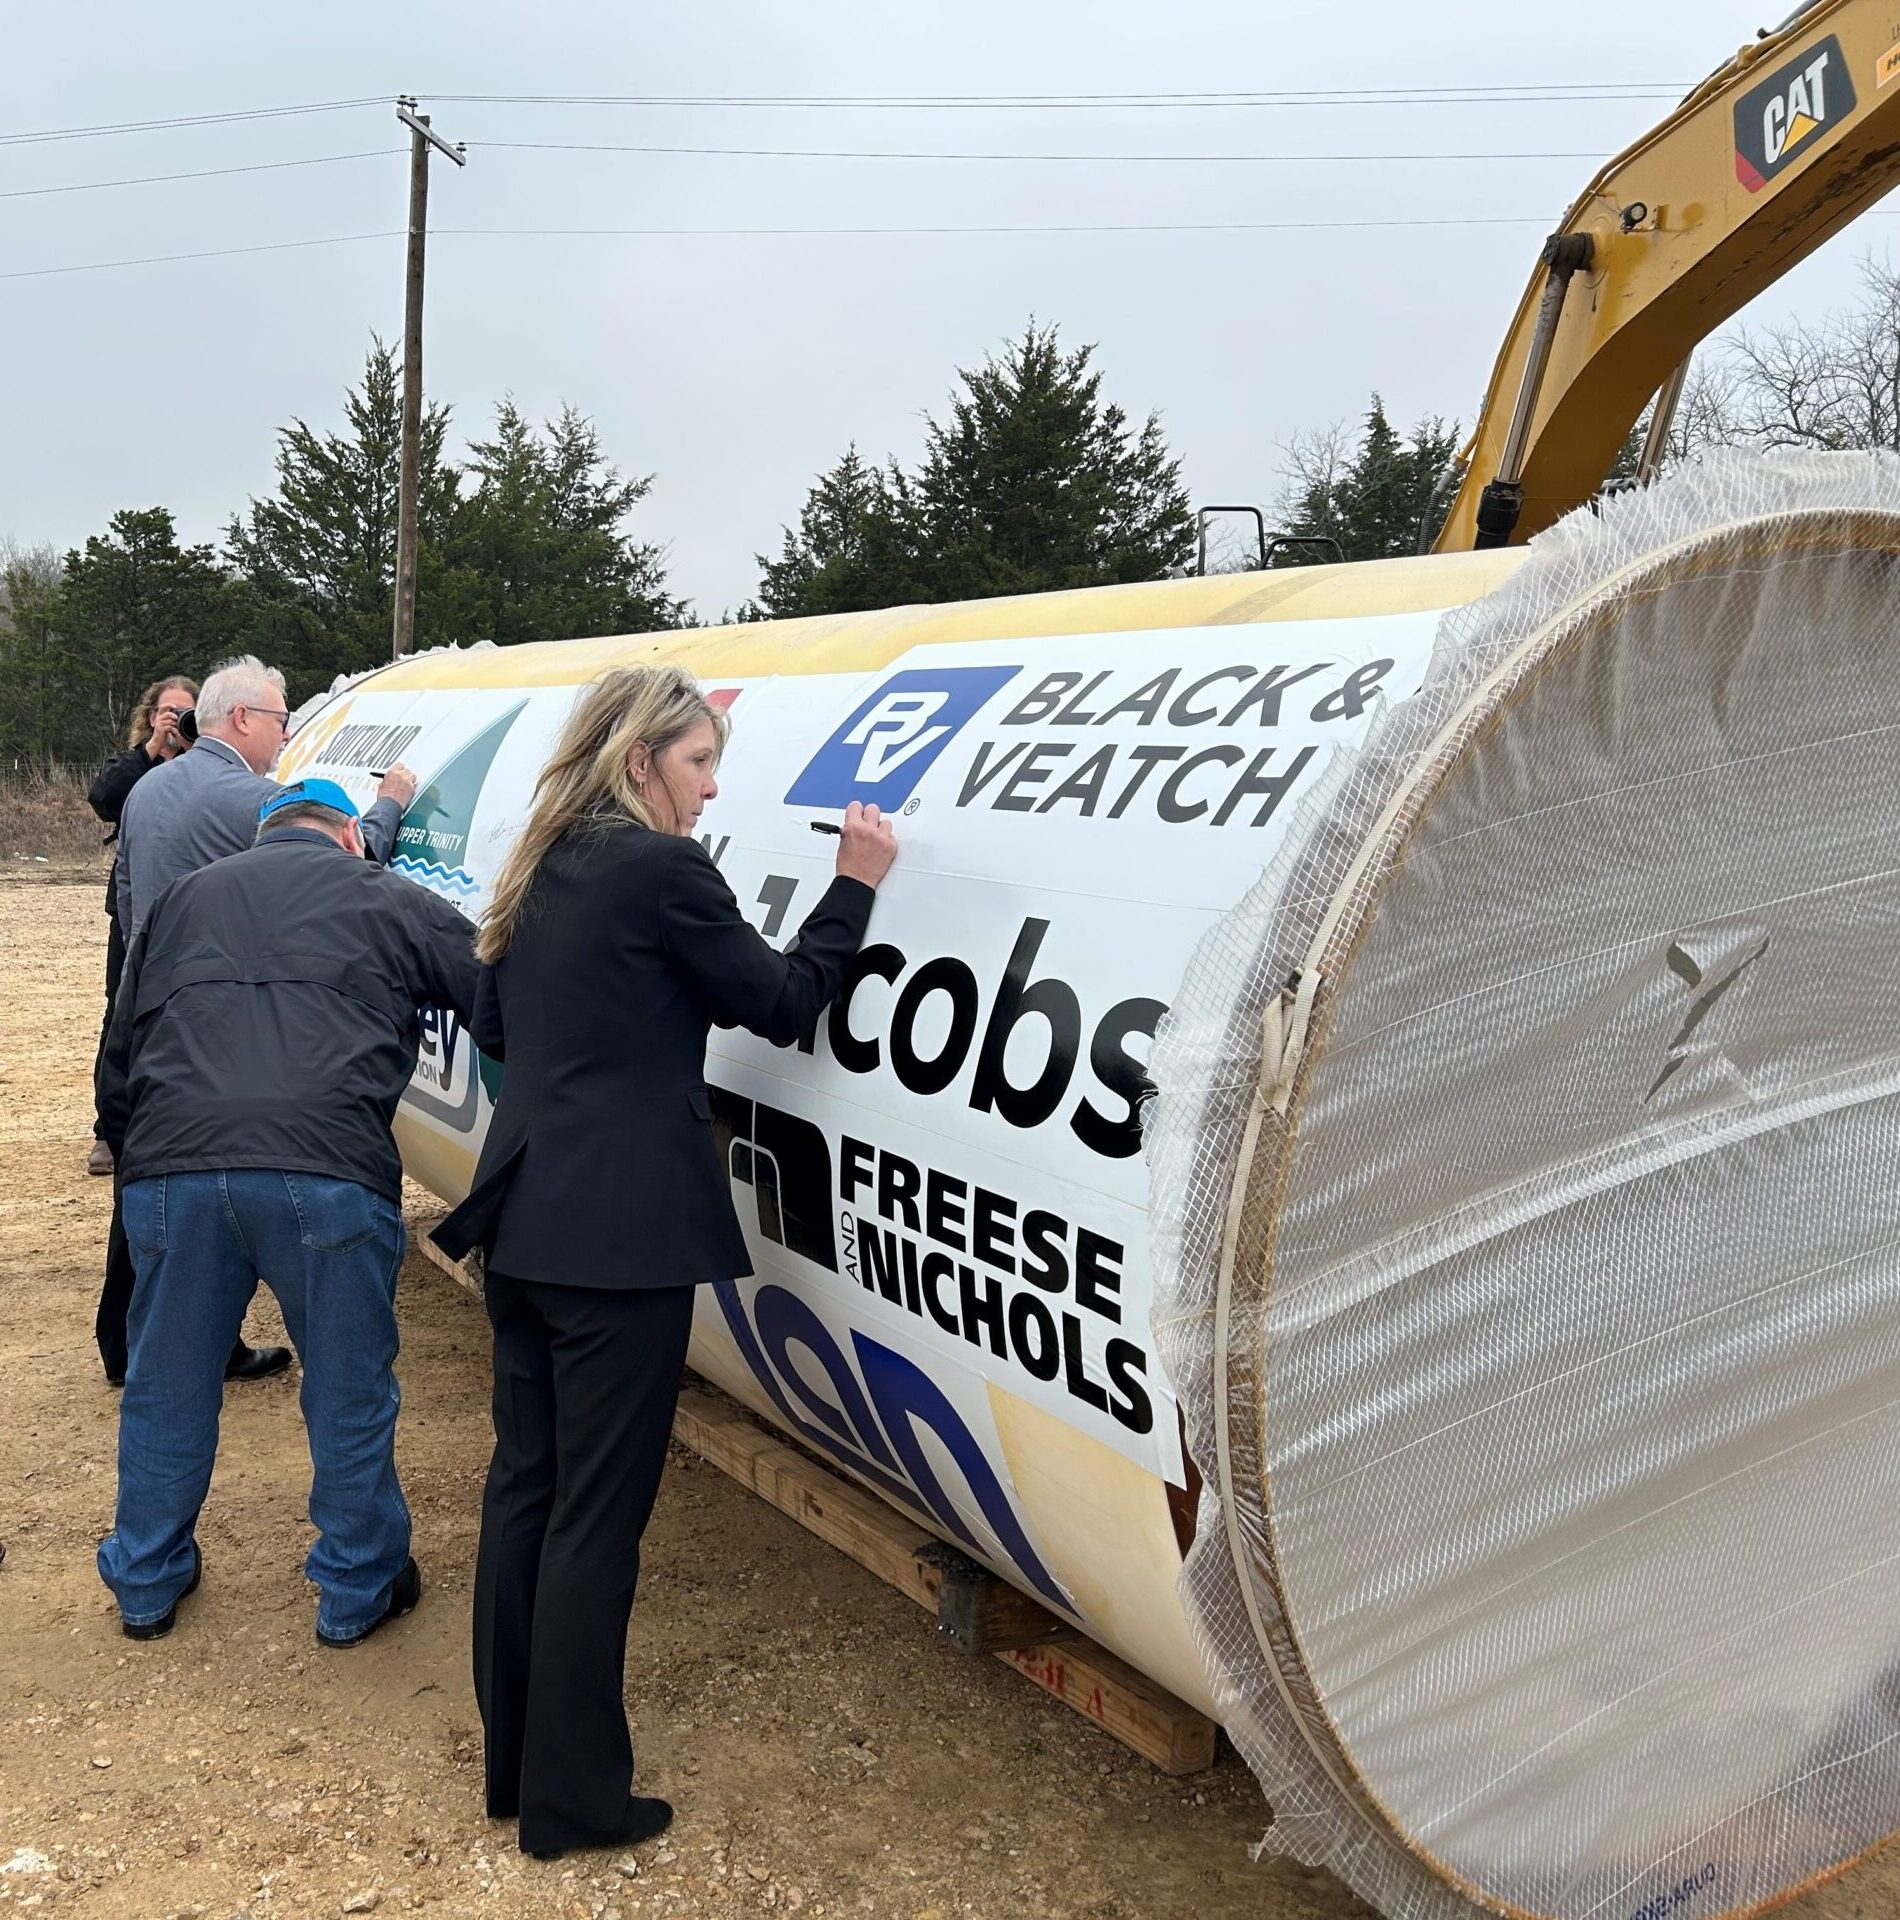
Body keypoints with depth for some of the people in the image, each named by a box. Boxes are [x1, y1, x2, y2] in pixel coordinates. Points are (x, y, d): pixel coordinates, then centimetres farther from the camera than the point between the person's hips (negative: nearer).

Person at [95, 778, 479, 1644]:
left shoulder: (180, 899, 26)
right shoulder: (388, 900, 15)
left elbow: (116, 1064, 28)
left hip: (169, 1171, 4)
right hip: (328, 1173, -3)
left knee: (165, 1387, 23)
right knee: (349, 1394, 15)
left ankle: (145, 1583, 40)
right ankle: (357, 1590, 29)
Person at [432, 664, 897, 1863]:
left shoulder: (543, 872, 13)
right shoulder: (663, 868, -11)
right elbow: (781, 1003, -5)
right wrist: (856, 886, 2)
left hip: (525, 1218, 9)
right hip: (618, 1234, -8)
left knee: (525, 1485, 16)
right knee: (598, 1511, 2)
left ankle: (516, 1762, 29)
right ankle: (574, 1798, 14)